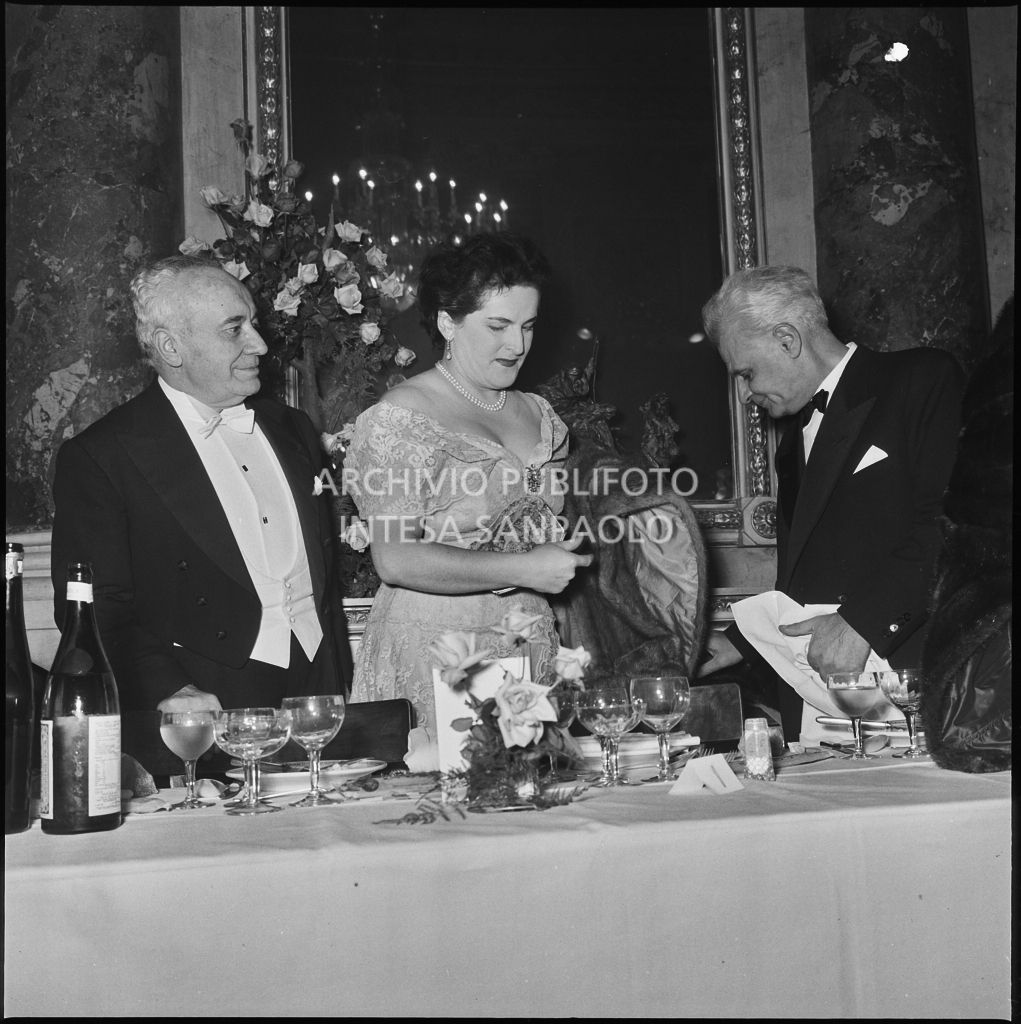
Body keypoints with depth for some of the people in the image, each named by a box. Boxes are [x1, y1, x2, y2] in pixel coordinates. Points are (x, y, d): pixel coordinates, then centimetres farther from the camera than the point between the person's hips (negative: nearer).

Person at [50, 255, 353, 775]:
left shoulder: (291, 429, 15)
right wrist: (168, 691, -23)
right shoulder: (98, 457, -5)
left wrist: (340, 689, 12)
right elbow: (97, 608, -9)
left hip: (320, 705, 5)